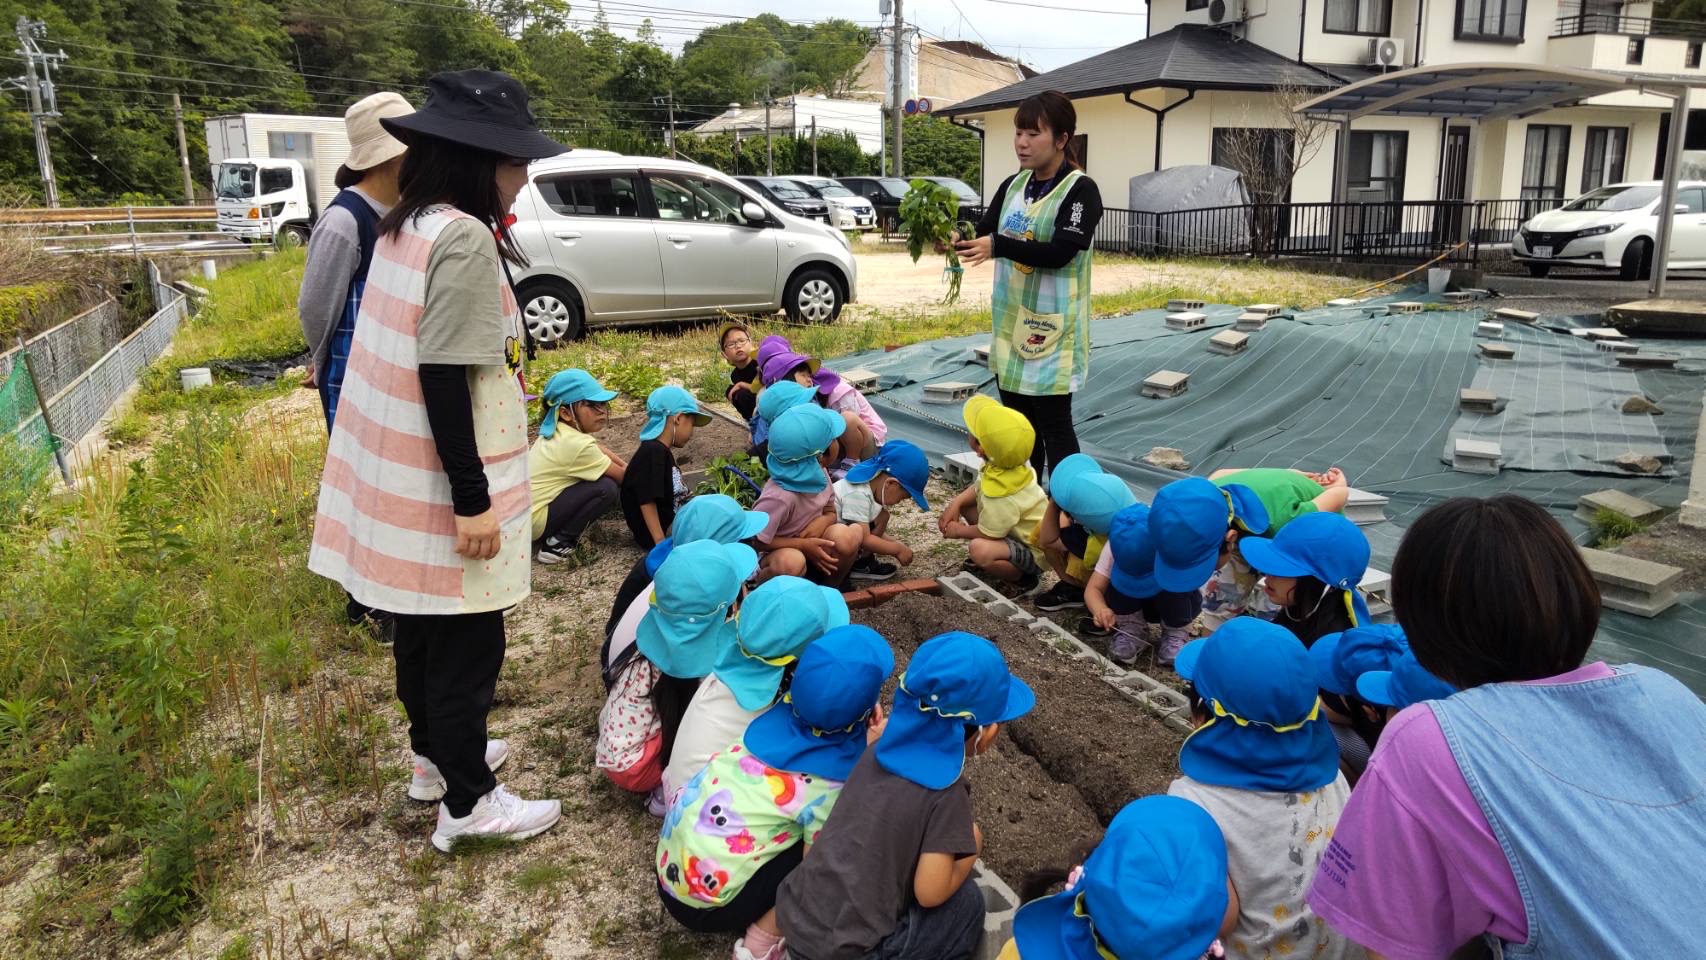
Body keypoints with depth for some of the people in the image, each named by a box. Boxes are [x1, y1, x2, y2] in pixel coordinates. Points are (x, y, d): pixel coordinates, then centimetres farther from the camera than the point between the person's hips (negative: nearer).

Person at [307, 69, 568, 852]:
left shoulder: (406, 227, 8)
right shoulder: (463, 238, -21)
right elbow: (445, 381, -25)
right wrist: (472, 499, -21)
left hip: (401, 470, 10)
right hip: (439, 483, -9)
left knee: (423, 625, 23)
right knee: (466, 640, 4)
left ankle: (435, 752, 41)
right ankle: (468, 802, 19)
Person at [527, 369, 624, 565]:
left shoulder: (556, 431, 3)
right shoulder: (577, 445, -22)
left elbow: (598, 448, 21)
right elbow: (621, 477, -9)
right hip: (532, 520, -9)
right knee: (607, 488, -15)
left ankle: (557, 535, 14)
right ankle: (557, 544, -5)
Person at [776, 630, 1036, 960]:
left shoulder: (885, 748, 1)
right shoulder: (947, 792, -16)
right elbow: (930, 893, -11)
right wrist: (972, 847, 4)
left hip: (792, 914, 6)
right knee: (966, 902, 9)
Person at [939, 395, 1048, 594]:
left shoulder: (1000, 496, -36)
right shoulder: (1013, 464, -9)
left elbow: (987, 533, -22)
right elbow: (978, 488, 9)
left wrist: (959, 531, -4)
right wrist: (955, 504, -5)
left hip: (1032, 552, -10)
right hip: (1016, 531, 10)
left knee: (979, 549, -37)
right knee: (964, 504, 10)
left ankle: (1023, 578, -11)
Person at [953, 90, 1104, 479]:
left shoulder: (1081, 190, -11)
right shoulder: (1012, 185, 9)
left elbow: (1060, 253, -23)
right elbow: (983, 235, 7)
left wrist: (998, 246, -35)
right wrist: (957, 239, -17)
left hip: (1053, 329, -7)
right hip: (1011, 324, 7)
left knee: (1054, 425, -1)